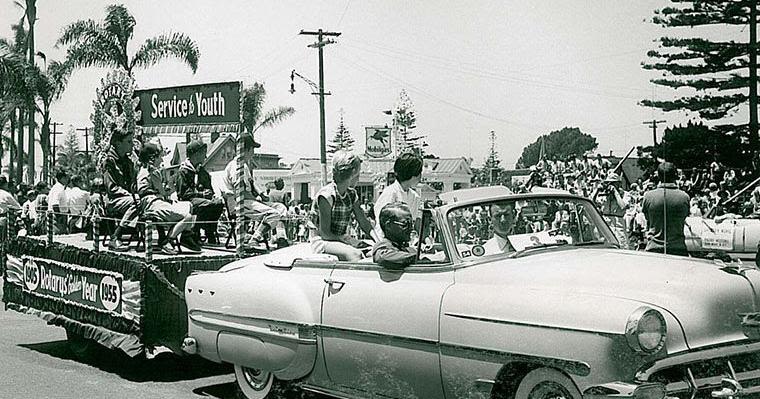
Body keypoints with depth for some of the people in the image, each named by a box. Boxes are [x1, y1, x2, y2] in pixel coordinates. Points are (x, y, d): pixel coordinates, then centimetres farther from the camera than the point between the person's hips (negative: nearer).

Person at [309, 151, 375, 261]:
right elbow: (324, 234, -18)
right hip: (321, 241, -7)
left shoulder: (351, 195, 7)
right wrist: (348, 240, -24)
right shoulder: (327, 195, -17)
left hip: (341, 240, 7)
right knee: (354, 254, -34)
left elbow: (364, 223, 6)